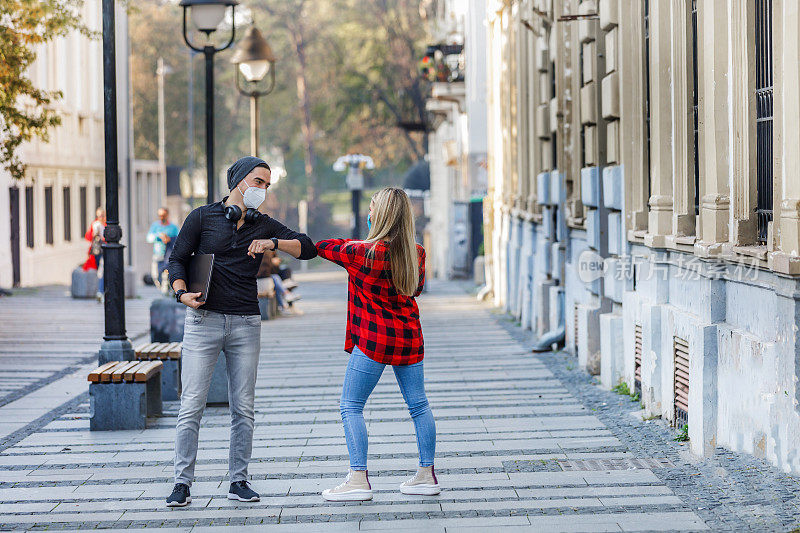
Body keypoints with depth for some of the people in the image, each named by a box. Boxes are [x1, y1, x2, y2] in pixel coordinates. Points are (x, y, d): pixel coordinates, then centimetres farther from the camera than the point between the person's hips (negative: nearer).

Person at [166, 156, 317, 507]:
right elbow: (177, 259, 6)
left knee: (243, 409, 3)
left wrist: (274, 243, -11)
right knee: (191, 406, -6)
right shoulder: (203, 217, 5)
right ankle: (182, 484, -3)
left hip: (246, 324, 3)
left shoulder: (264, 226, 12)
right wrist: (182, 293, -12)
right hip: (203, 320, -3)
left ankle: (238, 481, 11)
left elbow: (308, 248, 5)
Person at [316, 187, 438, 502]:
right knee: (418, 404, 13)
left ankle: (358, 480, -5)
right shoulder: (417, 253, 1)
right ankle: (427, 475, 19)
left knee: (351, 406, 1)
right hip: (409, 337, 6)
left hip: (373, 340, -6)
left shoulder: (364, 253, -16)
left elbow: (325, 248, -3)